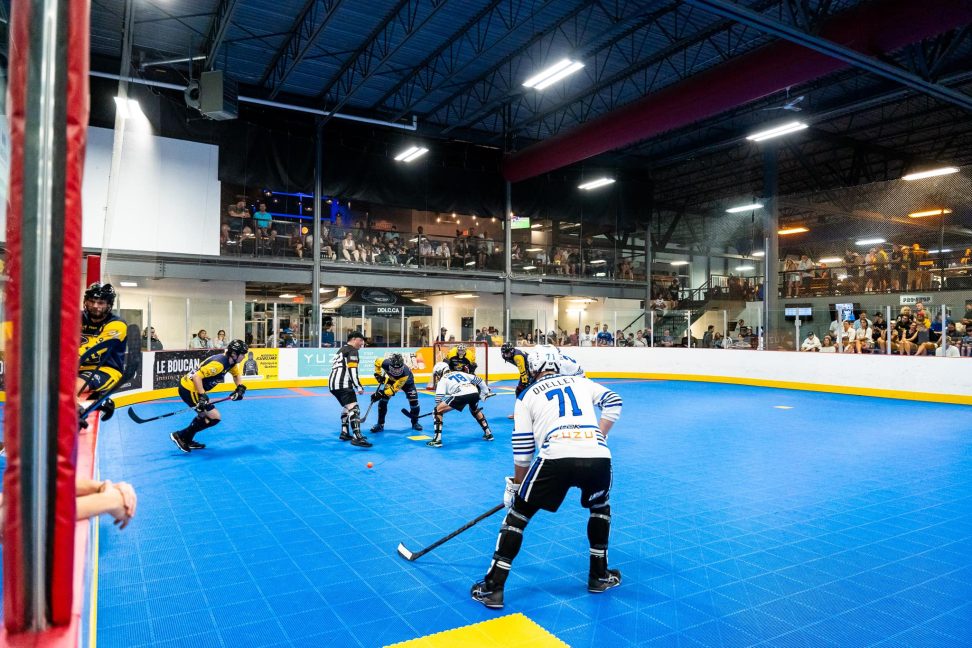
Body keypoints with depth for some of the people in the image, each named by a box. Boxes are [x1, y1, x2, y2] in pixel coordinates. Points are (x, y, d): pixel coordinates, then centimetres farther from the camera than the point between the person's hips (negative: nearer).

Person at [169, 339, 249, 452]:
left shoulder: (231, 361, 4)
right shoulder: (219, 363, -25)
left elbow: (237, 374, 22)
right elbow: (197, 376, -28)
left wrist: (240, 388, 5)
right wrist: (202, 396, -31)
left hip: (188, 387, 10)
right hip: (189, 390, -10)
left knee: (205, 414, 27)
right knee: (215, 417, -7)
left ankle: (187, 440, 35)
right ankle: (180, 435, 0)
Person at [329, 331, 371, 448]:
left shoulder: (341, 350, 28)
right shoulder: (352, 350, -3)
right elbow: (352, 370, -14)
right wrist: (358, 387, -13)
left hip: (333, 383, 10)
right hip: (343, 384, -10)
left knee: (347, 406, 26)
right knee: (354, 408, -19)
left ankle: (344, 433, 27)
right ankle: (357, 437, -31)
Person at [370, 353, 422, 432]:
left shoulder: (405, 372, -45)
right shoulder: (386, 363, -38)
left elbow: (395, 388, -39)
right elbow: (377, 361, -12)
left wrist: (381, 394, -42)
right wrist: (378, 374, -14)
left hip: (406, 382, -2)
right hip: (391, 379, 3)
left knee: (414, 400, -14)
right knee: (383, 400, -12)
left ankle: (415, 423, 10)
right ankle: (380, 424, 1)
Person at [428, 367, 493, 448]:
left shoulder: (443, 379, 22)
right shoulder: (461, 373, 35)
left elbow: (439, 396, 8)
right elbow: (478, 379, 31)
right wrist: (485, 392, 39)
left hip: (461, 395, -6)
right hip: (474, 392, 6)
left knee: (437, 411, 8)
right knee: (475, 410, 39)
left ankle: (437, 440, 1)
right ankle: (488, 434, 38)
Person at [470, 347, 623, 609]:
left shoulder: (527, 395, 19)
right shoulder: (581, 381, 26)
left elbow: (522, 449, 17)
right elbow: (614, 402, 15)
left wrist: (515, 485, 27)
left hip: (556, 457, -3)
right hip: (598, 457, 3)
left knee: (517, 513, 15)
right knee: (600, 507, 34)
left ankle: (493, 587, 15)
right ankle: (599, 576, 39)